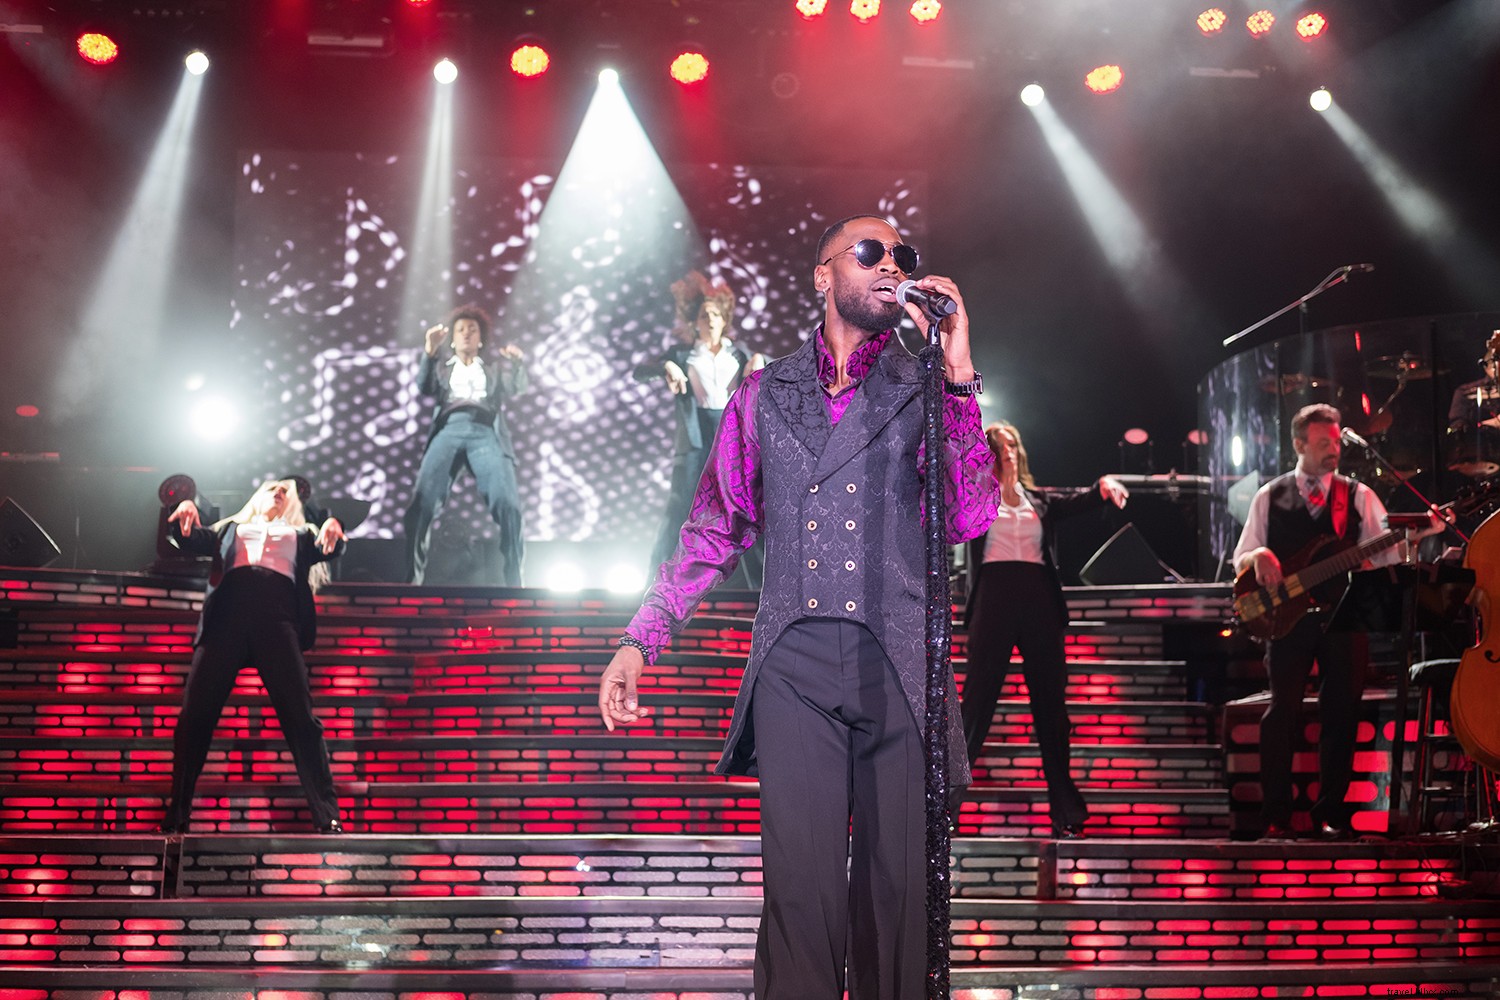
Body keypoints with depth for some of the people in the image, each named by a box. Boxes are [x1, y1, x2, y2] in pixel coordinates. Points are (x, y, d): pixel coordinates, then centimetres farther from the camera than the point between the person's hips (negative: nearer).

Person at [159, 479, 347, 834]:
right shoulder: (231, 528, 33)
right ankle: (174, 816, -4)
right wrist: (185, 514, -4)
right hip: (228, 613, 1)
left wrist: (332, 530, -10)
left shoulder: (300, 535, 32)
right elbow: (193, 541, 18)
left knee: (301, 717, -12)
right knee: (194, 715, -9)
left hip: (277, 617, -1)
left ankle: (328, 818, -15)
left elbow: (326, 550, 13)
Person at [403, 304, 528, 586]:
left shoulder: (494, 370, 32)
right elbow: (424, 387, 12)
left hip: (486, 433, 0)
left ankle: (514, 583, -23)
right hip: (449, 430, 0)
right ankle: (414, 577, -24)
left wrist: (515, 361, -6)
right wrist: (429, 351, -4)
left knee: (507, 503, -25)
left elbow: (516, 388, 14)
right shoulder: (442, 368, 31)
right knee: (423, 500, -24)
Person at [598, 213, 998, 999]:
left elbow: (966, 520, -4)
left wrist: (958, 377, -9)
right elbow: (716, 531, 17)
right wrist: (639, 641, 9)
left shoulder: (924, 390, 11)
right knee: (800, 887, -7)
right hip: (795, 668, 0)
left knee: (899, 891, 0)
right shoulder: (765, 393, 15)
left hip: (898, 668, 0)